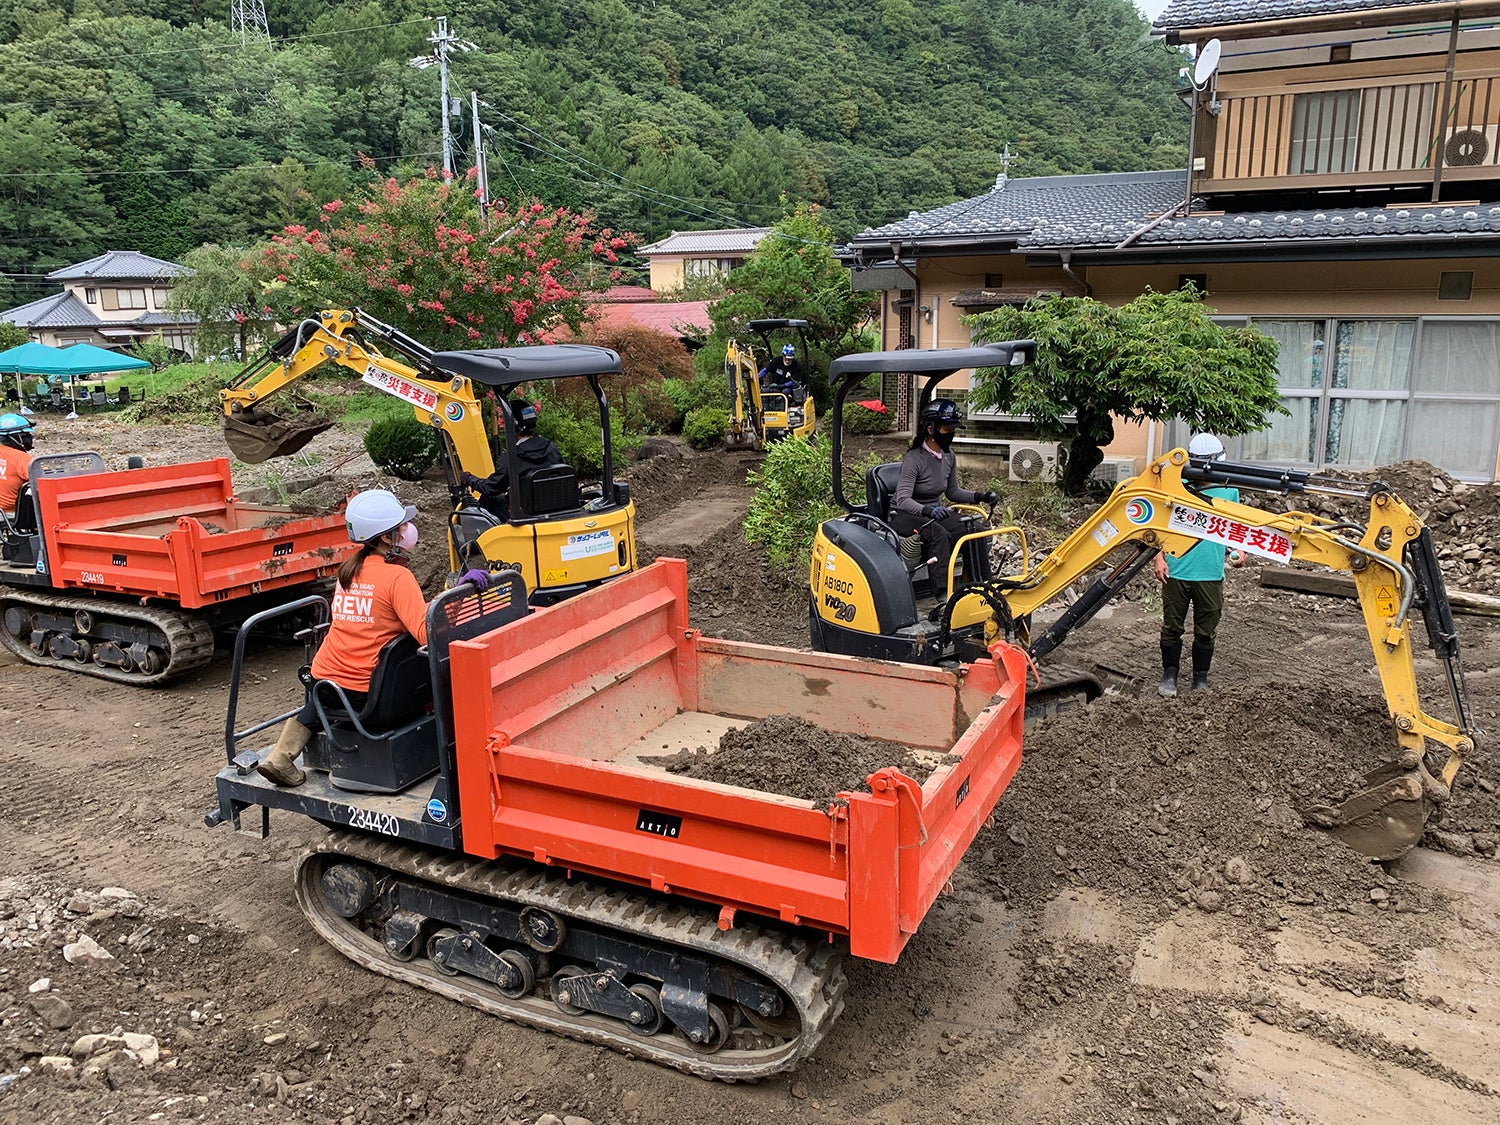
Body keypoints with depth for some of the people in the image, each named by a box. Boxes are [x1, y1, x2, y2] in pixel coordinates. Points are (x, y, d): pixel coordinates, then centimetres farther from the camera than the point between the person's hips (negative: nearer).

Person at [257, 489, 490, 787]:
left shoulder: (348, 570, 9)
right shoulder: (397, 576, -13)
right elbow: (428, 633, -25)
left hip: (322, 683, 7)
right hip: (367, 694, -7)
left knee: (318, 705, 37)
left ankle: (282, 754, 16)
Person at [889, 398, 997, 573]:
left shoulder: (949, 457, 3)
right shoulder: (914, 459, -19)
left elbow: (952, 492, 17)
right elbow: (903, 500, -29)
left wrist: (979, 497, 0)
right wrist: (928, 510, -47)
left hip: (935, 512, 7)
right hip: (905, 515, -7)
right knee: (939, 536, -36)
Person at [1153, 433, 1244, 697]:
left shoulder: (1229, 490, 5)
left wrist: (1238, 551, -3)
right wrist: (1159, 557, -6)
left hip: (1211, 575, 1)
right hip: (1176, 572, -1)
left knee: (1205, 632, 10)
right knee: (1172, 628, 8)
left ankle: (1201, 679, 25)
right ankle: (1169, 674, 24)